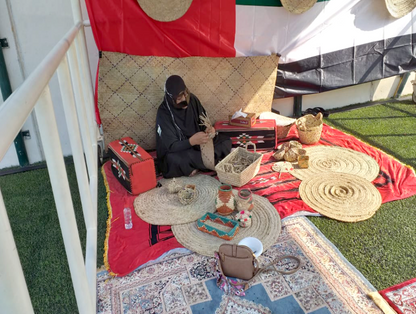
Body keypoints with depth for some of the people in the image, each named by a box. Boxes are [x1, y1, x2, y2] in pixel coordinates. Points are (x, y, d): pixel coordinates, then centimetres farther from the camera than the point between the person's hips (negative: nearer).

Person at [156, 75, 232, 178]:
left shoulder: (192, 99, -11)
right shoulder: (163, 112, -24)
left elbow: (203, 122, 0)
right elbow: (171, 146, -25)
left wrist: (209, 130, -25)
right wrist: (192, 141, -42)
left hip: (198, 143, 5)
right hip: (179, 150, -4)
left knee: (226, 141, -6)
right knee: (174, 159, -39)